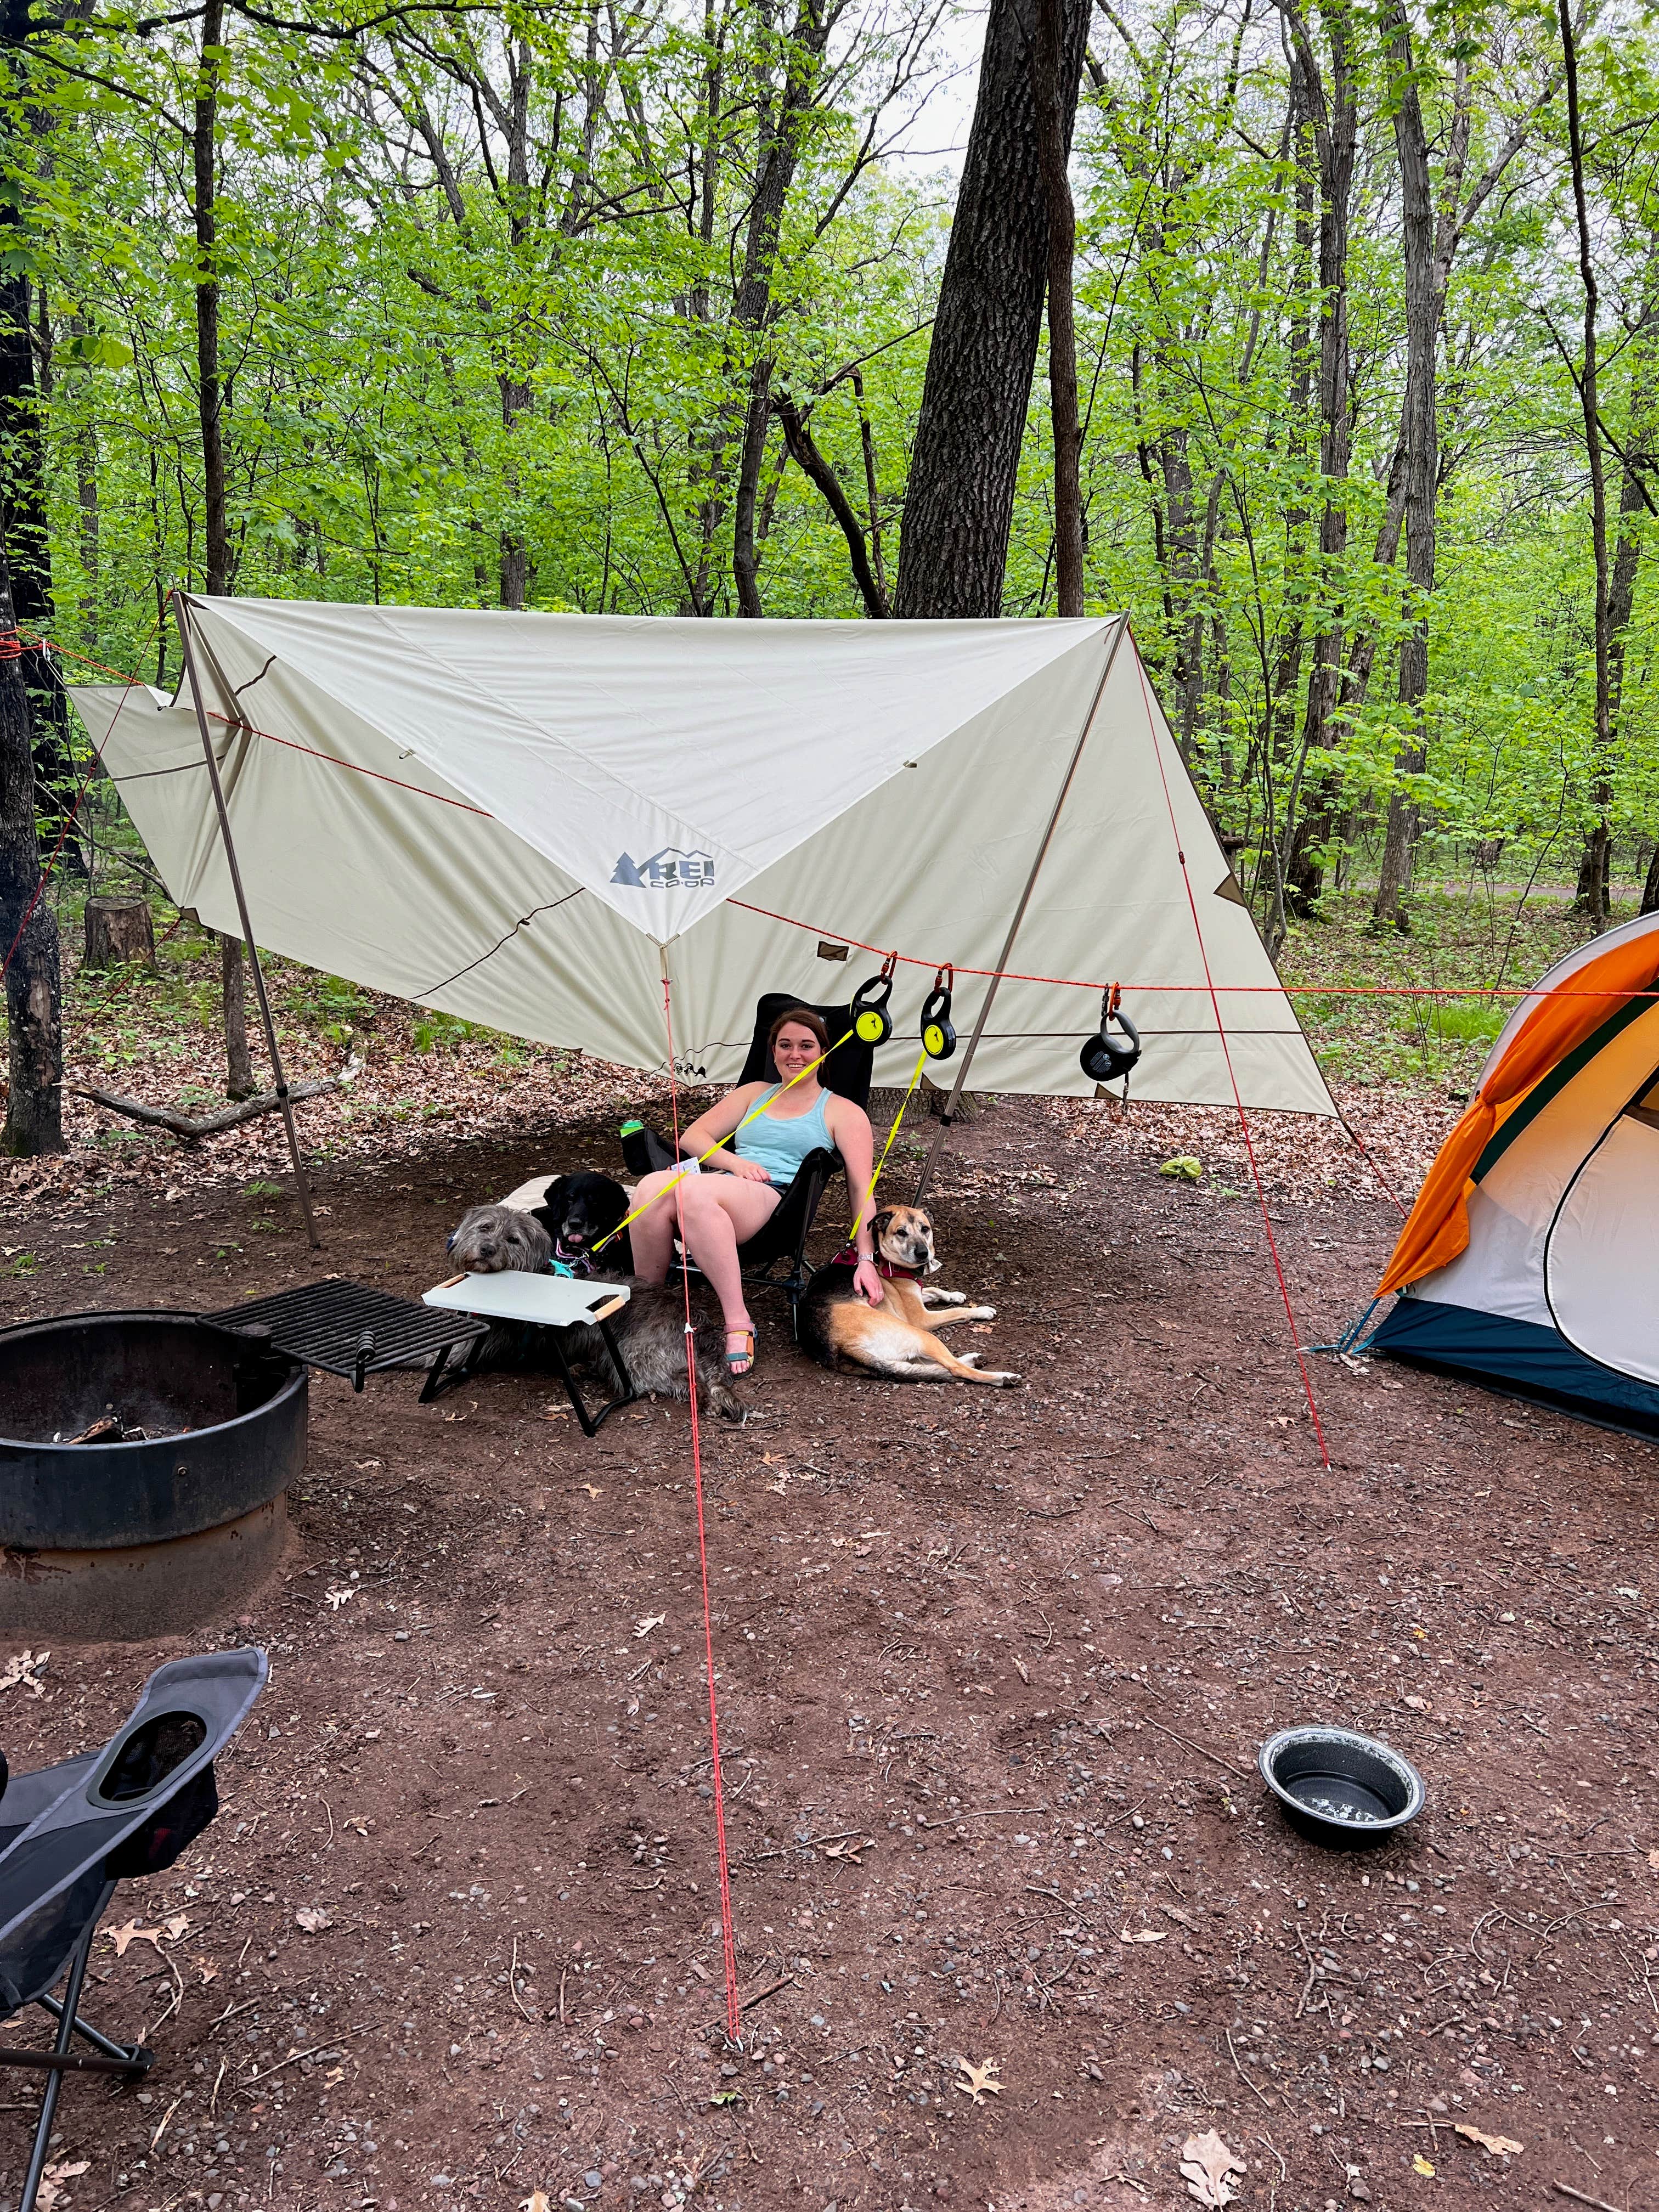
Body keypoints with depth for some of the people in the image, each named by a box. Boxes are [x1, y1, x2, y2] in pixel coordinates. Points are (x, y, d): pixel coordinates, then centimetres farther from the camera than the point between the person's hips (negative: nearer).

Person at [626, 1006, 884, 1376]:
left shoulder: (843, 1112, 17)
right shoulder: (754, 1093, 30)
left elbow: (861, 1189, 7)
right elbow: (692, 1137, 21)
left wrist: (867, 1259, -6)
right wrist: (736, 1162, -1)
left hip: (777, 1198, -4)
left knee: (693, 1191, -39)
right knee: (651, 1190, -33)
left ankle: (738, 1324, -35)